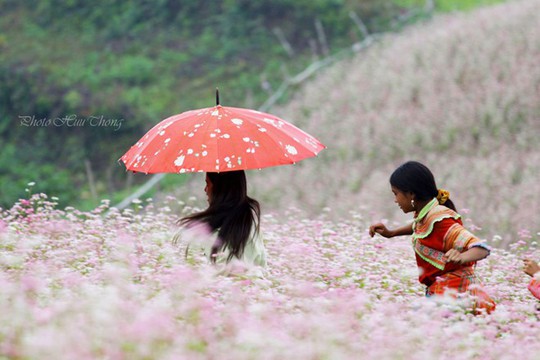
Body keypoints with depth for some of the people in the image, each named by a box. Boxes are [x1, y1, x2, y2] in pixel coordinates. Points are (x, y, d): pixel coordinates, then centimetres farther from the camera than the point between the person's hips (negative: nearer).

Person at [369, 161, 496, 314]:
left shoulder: (439, 221, -17)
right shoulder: (424, 216, 10)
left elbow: (482, 248, -23)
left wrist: (462, 257, -44)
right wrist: (391, 233, 22)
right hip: (438, 290, 9)